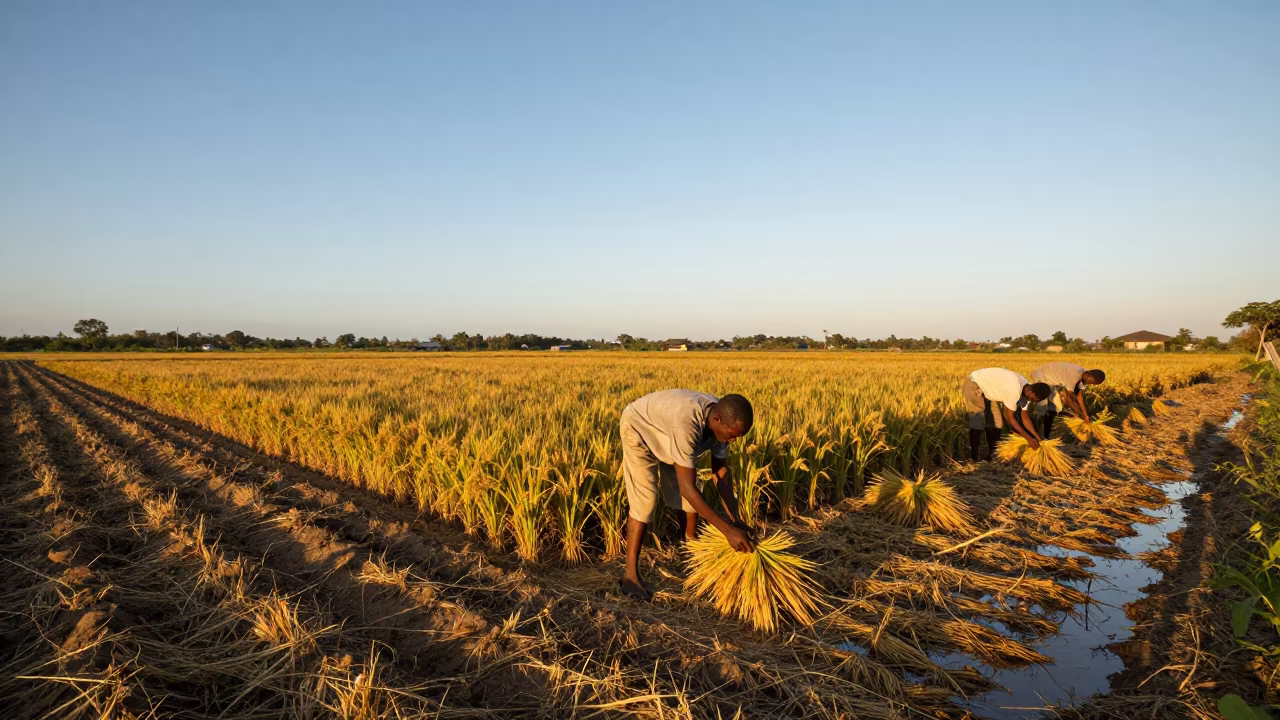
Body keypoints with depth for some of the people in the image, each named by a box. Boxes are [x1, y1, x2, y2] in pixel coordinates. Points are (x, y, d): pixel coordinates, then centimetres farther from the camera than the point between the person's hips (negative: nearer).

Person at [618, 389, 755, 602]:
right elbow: (686, 487, -42)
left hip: (667, 433, 7)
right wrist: (727, 529, -42)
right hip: (640, 429, -7)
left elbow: (721, 473, -10)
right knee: (645, 500, -15)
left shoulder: (722, 421, -22)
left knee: (690, 498, 5)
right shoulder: (686, 423, -45)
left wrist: (735, 519, -18)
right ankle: (630, 575, -7)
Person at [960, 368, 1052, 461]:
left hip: (989, 388, 9)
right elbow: (1010, 417, -25)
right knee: (978, 421, -16)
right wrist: (1029, 438, -19)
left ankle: (993, 454, 17)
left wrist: (1037, 437, -2)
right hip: (974, 384, -9)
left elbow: (1024, 416, 2)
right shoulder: (1014, 390, -33)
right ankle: (973, 459, -12)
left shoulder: (1026, 389, -7)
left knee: (996, 421, 7)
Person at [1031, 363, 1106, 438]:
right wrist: (1079, 414, -13)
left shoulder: (1083, 375, -5)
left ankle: (1046, 434, 21)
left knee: (1056, 408, 11)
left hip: (1051, 380, 10)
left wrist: (1085, 415, 4)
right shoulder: (1074, 375, -32)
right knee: (1042, 409, -14)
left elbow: (1079, 395, 3)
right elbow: (1068, 397, -24)